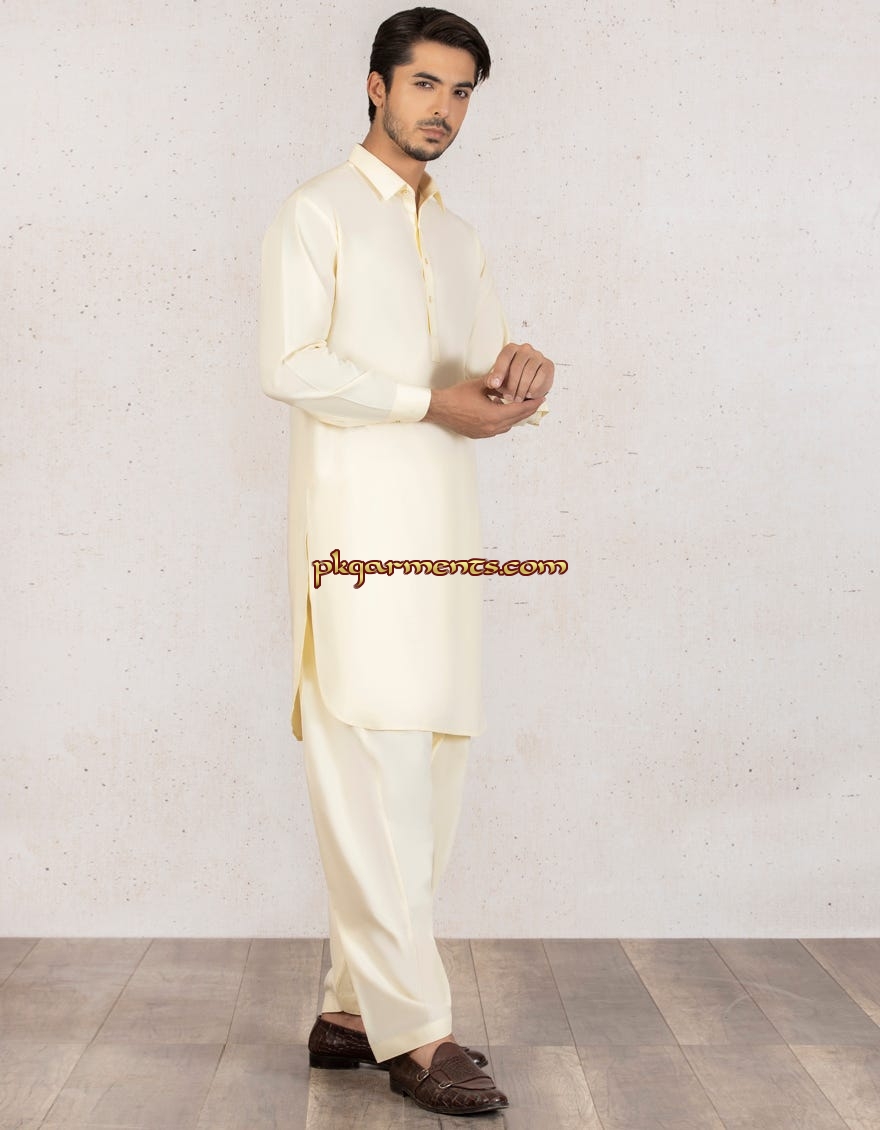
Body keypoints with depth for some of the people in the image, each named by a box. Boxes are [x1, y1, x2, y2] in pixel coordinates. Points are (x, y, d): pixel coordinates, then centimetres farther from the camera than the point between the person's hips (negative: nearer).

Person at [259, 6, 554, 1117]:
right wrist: (435, 401, -12)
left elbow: (490, 360, 23)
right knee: (374, 778, -9)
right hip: (356, 520, -7)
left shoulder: (457, 236, 23)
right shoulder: (317, 213, 3)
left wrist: (521, 366, -1)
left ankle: (354, 1005, 16)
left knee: (428, 778, 6)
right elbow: (290, 368, -9)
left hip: (442, 527, 7)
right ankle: (413, 1031, -4)